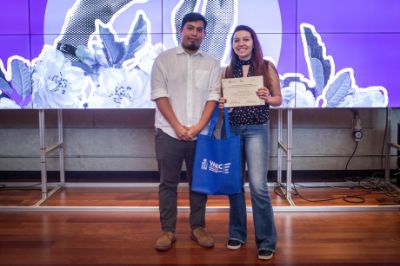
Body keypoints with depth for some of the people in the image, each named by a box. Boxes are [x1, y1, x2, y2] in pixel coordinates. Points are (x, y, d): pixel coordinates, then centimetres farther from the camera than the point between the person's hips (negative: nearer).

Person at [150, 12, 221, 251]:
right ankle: (168, 231, 13)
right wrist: (177, 126, -11)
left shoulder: (212, 63, 9)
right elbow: (159, 95, -3)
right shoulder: (164, 59, 4)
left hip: (200, 134, 2)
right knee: (168, 183, 4)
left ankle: (198, 227, 21)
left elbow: (213, 97, 1)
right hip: (169, 133, -1)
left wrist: (198, 127, -11)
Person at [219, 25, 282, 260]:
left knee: (258, 185, -9)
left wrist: (267, 98, -17)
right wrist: (221, 103, -8)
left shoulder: (267, 67, 0)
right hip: (232, 130, 3)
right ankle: (237, 233, 23)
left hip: (257, 130, -3)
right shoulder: (228, 70, 8)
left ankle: (267, 241, 3)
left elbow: (278, 99, 4)